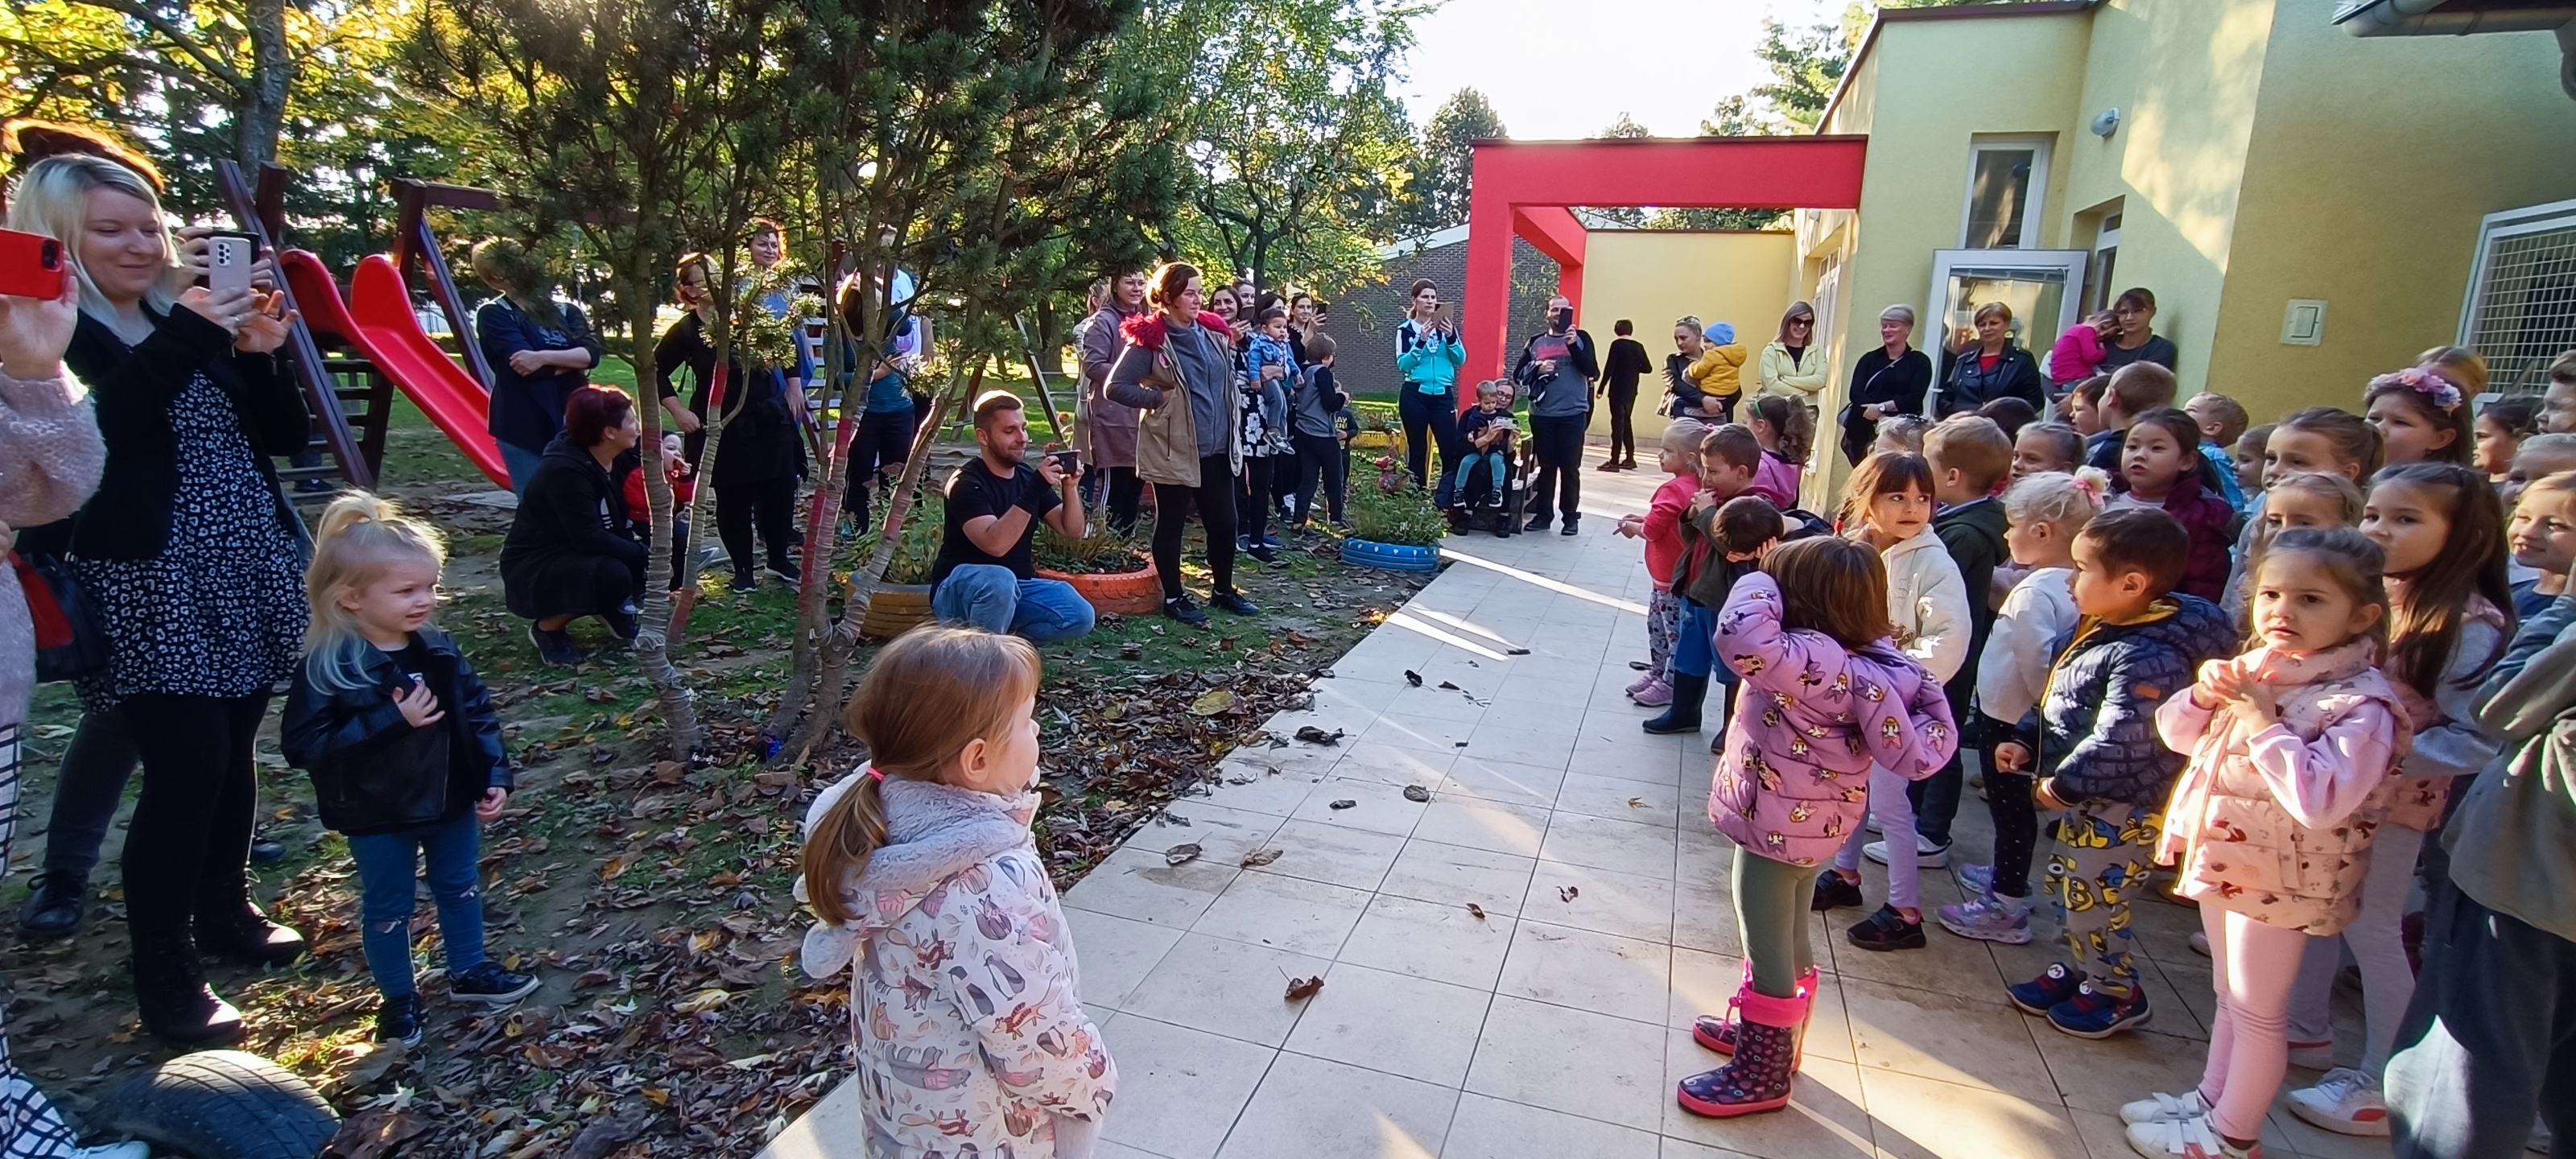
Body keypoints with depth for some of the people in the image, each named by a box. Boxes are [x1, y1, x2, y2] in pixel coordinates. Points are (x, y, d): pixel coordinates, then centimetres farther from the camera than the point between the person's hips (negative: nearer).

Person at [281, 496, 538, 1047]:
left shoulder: (439, 650, -5)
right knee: (388, 907, 13)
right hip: (379, 816, -5)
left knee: (460, 886, 20)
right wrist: (392, 720, -32)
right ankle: (398, 998, 32)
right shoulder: (327, 668, -21)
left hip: (452, 799, 5)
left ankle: (469, 970, 40)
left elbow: (478, 713, 2)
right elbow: (303, 744, -25)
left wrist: (495, 775, -4)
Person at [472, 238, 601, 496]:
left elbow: (591, 353, -8)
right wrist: (569, 361, -5)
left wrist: (544, 357, -20)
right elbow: (522, 364, -13)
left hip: (569, 425, 3)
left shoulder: (566, 311, 10)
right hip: (523, 427, -3)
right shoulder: (494, 314, 3)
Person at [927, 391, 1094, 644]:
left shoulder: (1028, 476, 3)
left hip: (1016, 586, 6)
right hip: (958, 590, -6)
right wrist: (1033, 491, -37)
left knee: (1079, 616, -17)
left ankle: (1001, 634, 2)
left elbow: (1072, 531, 0)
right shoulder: (967, 482, -18)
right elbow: (995, 545, -32)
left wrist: (1069, 488, -18)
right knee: (1000, 580, -40)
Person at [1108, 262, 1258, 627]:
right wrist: (1159, 398, -13)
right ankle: (1173, 597, 19)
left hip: (1217, 448, 6)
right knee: (1171, 524, 7)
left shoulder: (1213, 333, 8)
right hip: (1173, 451, -6)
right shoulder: (1150, 340, -10)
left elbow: (1229, 381, 22)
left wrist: (1234, 417, 11)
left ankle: (1223, 589, 29)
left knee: (1224, 523, 11)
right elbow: (1116, 387, -14)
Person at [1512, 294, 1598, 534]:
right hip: (1542, 415, 2)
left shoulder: (1581, 338, 3)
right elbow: (1518, 375, 8)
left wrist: (1573, 345, -19)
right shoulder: (1536, 342, 10)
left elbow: (1593, 371, -9)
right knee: (1546, 466, 7)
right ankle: (1543, 514, 14)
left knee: (1570, 467, 0)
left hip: (1573, 414, -2)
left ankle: (1570, 516, 8)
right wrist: (1537, 369, -11)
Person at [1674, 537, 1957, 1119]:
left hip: (1778, 827, -10)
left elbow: (1743, 636, -47)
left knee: (1767, 948, 7)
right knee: (1790, 937, 26)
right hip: (1812, 823, 10)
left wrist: (1762, 580, -31)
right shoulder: (1871, 658, -4)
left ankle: (1761, 1074, 24)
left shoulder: (1814, 659, -32)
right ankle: (1764, 1031, 47)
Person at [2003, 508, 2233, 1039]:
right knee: (2066, 891, 20)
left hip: (2118, 810, -10)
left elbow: (2120, 740, -31)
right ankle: (2078, 970, 38)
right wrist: (2028, 743, 10)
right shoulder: (2101, 632, 5)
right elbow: (2060, 705, 17)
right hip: (2084, 802, 10)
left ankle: (2117, 992, 25)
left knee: (2092, 901, 4)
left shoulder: (2150, 659, -27)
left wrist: (2063, 784, -22)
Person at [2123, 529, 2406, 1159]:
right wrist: (2204, 697, -10)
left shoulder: (2361, 703, -22)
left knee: (2257, 1008, 9)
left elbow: (2320, 801, -33)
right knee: (2230, 994, 23)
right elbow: (2175, 734, 10)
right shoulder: (2253, 670, 1)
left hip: (2279, 878, -7)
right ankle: (2210, 1098, 39)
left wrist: (2262, 722, -29)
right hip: (2225, 860, 7)